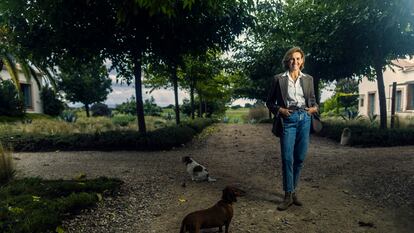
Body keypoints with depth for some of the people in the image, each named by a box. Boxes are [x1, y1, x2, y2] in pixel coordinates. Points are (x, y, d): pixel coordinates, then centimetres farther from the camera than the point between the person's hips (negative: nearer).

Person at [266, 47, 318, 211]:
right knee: (287, 158, -7)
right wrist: (280, 110, -8)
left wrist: (314, 108, 0)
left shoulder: (308, 79, 14)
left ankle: (293, 190, 21)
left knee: (300, 158, 5)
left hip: (304, 118, 3)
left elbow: (312, 99, 21)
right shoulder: (279, 79, 6)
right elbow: (270, 102, 9)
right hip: (287, 119, -3)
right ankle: (288, 195, 2)